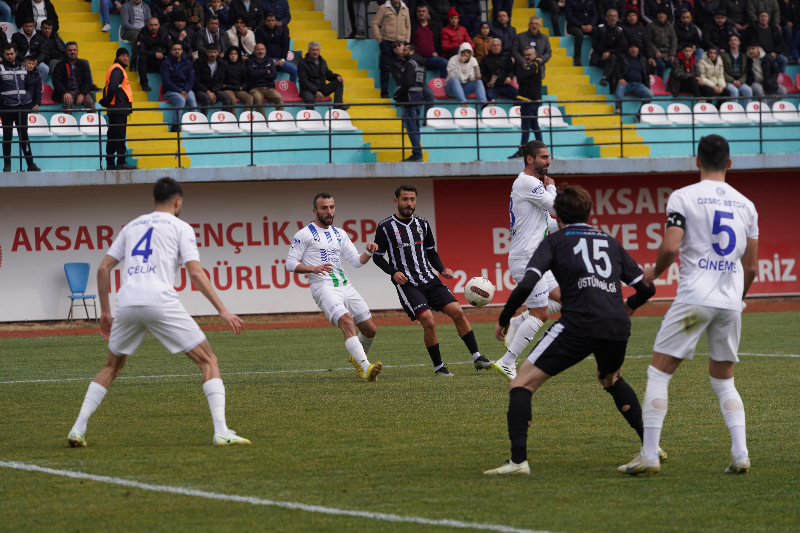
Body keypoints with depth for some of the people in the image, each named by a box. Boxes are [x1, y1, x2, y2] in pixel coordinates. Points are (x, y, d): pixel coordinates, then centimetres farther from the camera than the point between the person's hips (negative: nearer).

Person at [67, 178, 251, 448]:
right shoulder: (180, 227, 10)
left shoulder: (132, 226, 24)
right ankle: (221, 431, -10)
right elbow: (195, 273, -2)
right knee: (208, 361, 4)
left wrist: (105, 312, 28)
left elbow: (103, 269, 20)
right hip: (160, 302, -4)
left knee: (112, 367, 25)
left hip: (127, 304, 4)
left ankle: (78, 429, 15)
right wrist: (222, 310, -2)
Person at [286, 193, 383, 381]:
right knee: (347, 321, -28)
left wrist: (369, 253, -5)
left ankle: (356, 358, 36)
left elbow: (356, 261, 17)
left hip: (346, 287, 7)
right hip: (323, 288, -7)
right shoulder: (304, 234, 1)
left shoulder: (340, 234, 19)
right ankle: (366, 368, -39)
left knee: (370, 329, 5)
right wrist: (314, 268, -19)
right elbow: (290, 264, -3)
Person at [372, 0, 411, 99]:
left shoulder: (405, 9, 13)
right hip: (387, 42, -3)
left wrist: (407, 40, 9)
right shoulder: (384, 8, 2)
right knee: (386, 67, -2)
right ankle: (384, 92, 2)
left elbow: (408, 26, 19)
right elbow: (375, 23, 1)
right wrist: (379, 39, -5)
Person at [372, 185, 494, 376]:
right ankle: (438, 367, -4)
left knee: (457, 312, -7)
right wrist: (393, 272, -13)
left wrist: (442, 270, 4)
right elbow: (378, 257, 4)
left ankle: (477, 358, 1)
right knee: (429, 322, -20)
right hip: (407, 284, -5)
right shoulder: (385, 227, -2)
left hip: (429, 279, 5)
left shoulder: (422, 224, 12)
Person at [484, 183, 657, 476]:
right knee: (611, 379, 36)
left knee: (522, 383, 0)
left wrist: (504, 319, 12)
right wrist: (630, 306, 48)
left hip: (579, 323, -5)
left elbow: (527, 284, -1)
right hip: (618, 326, 5)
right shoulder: (611, 242, 25)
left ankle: (518, 460, -17)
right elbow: (646, 287, 26)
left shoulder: (555, 241, 13)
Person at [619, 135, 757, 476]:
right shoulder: (745, 205, 11)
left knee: (658, 374, 3)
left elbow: (670, 247, -14)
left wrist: (654, 273, 7)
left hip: (695, 298, -5)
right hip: (731, 301, 5)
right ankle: (740, 454, 1)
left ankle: (649, 455, -4)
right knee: (724, 381, 16)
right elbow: (751, 267, 13)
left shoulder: (683, 198, -3)